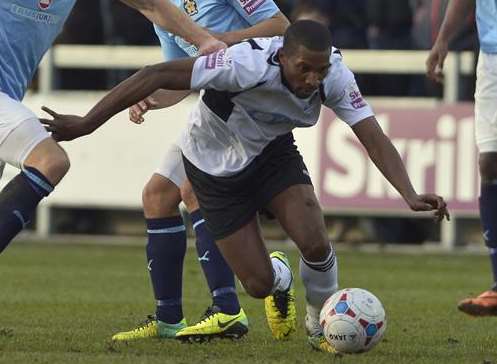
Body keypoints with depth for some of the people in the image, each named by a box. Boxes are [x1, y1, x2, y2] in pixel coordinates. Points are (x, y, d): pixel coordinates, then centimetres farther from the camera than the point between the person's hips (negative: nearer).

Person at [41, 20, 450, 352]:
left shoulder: (335, 76, -25)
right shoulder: (248, 64, -39)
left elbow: (374, 137, -24)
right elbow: (158, 75, -37)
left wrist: (410, 195, -41)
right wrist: (86, 123, -38)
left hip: (273, 151, 3)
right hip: (215, 168, -3)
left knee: (315, 243, -21)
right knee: (259, 285, -5)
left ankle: (321, 327, 10)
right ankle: (279, 278, 36)